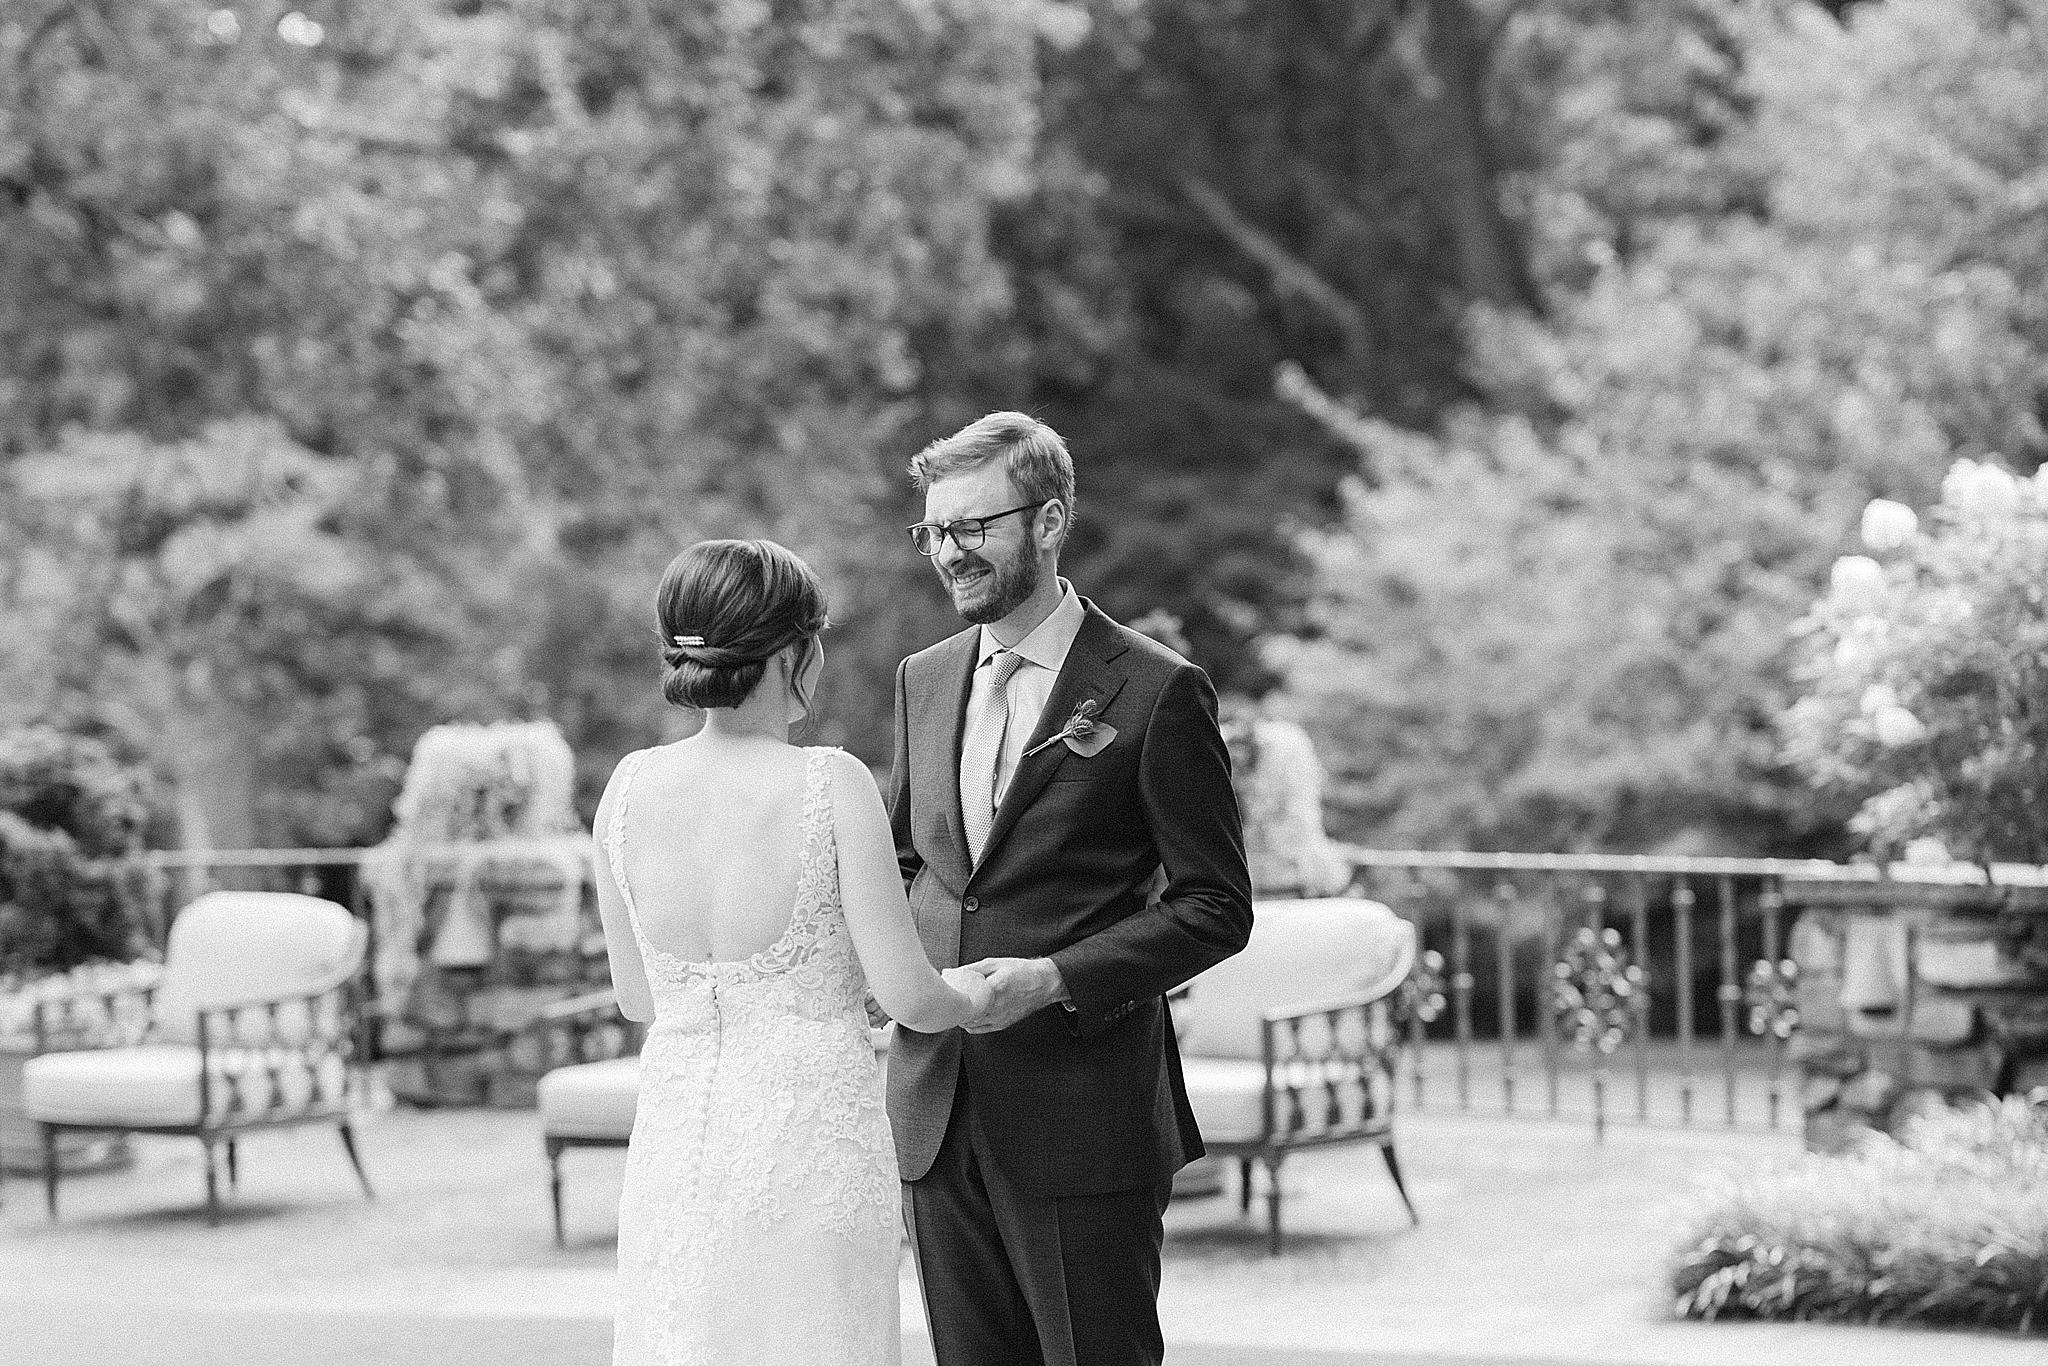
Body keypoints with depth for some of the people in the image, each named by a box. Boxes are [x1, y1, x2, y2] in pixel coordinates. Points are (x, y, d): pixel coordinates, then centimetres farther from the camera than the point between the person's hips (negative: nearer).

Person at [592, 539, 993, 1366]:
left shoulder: (631, 787, 0)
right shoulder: (832, 786, -13)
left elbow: (635, 995, 11)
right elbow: (907, 996, -10)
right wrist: (970, 997, 12)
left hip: (673, 1140, 4)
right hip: (811, 1143, -4)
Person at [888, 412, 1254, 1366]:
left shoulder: (1156, 693, -7)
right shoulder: (924, 680, 12)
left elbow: (1216, 908, -7)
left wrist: (1056, 977, -18)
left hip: (1084, 1117, -6)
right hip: (936, 1107, 6)